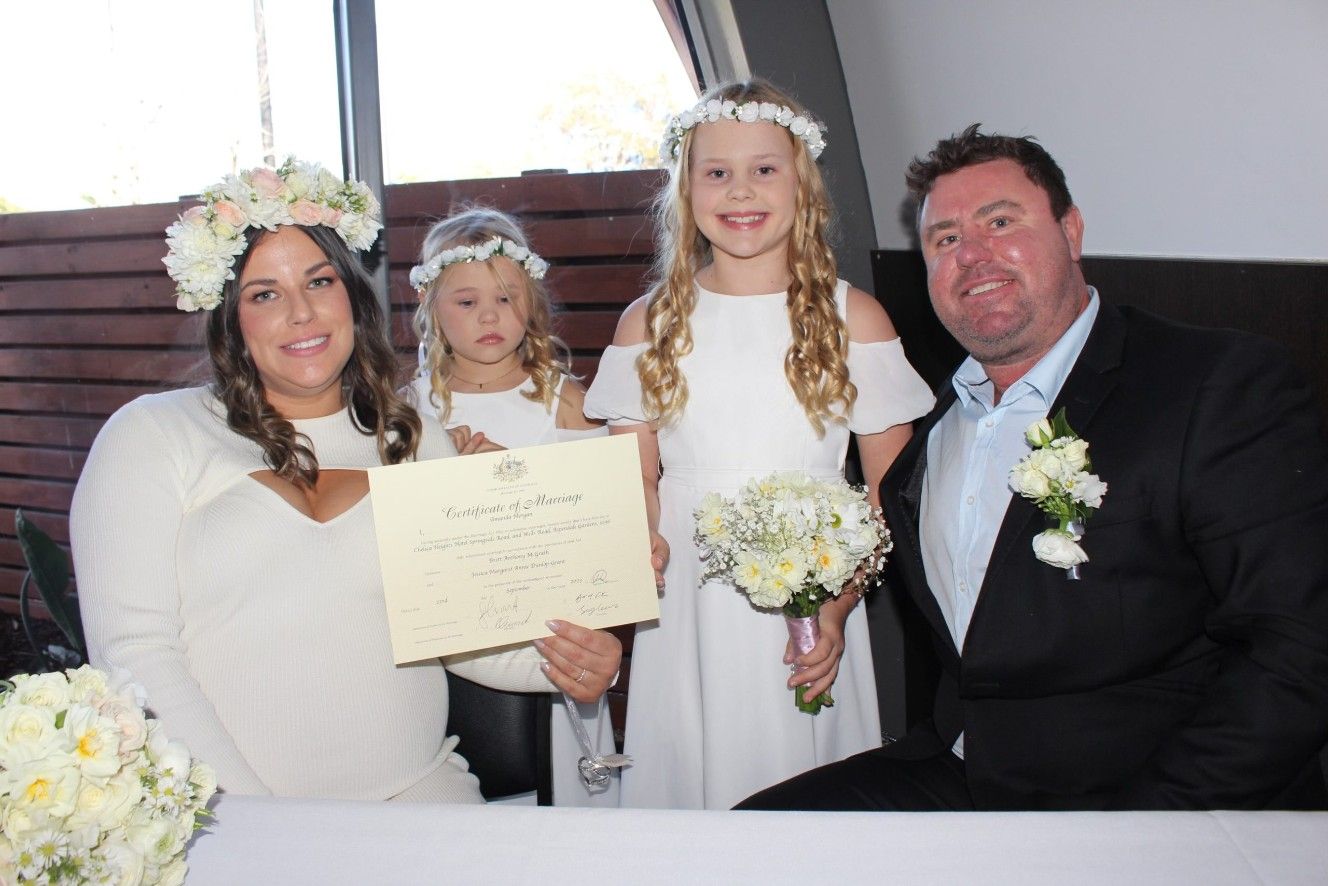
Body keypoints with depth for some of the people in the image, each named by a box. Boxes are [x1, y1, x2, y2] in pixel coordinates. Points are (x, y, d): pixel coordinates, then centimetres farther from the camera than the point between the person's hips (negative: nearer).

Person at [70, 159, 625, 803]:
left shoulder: (419, 444, 13)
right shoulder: (151, 436, 3)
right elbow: (131, 651, -3)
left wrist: (556, 660, -11)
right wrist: (245, 816, -12)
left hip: (418, 794, 2)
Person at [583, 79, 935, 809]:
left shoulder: (852, 319, -1)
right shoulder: (650, 323, 5)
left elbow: (892, 496, 0)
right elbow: (635, 480, 8)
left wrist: (838, 606, -12)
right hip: (686, 618, 1)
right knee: (688, 776, 10)